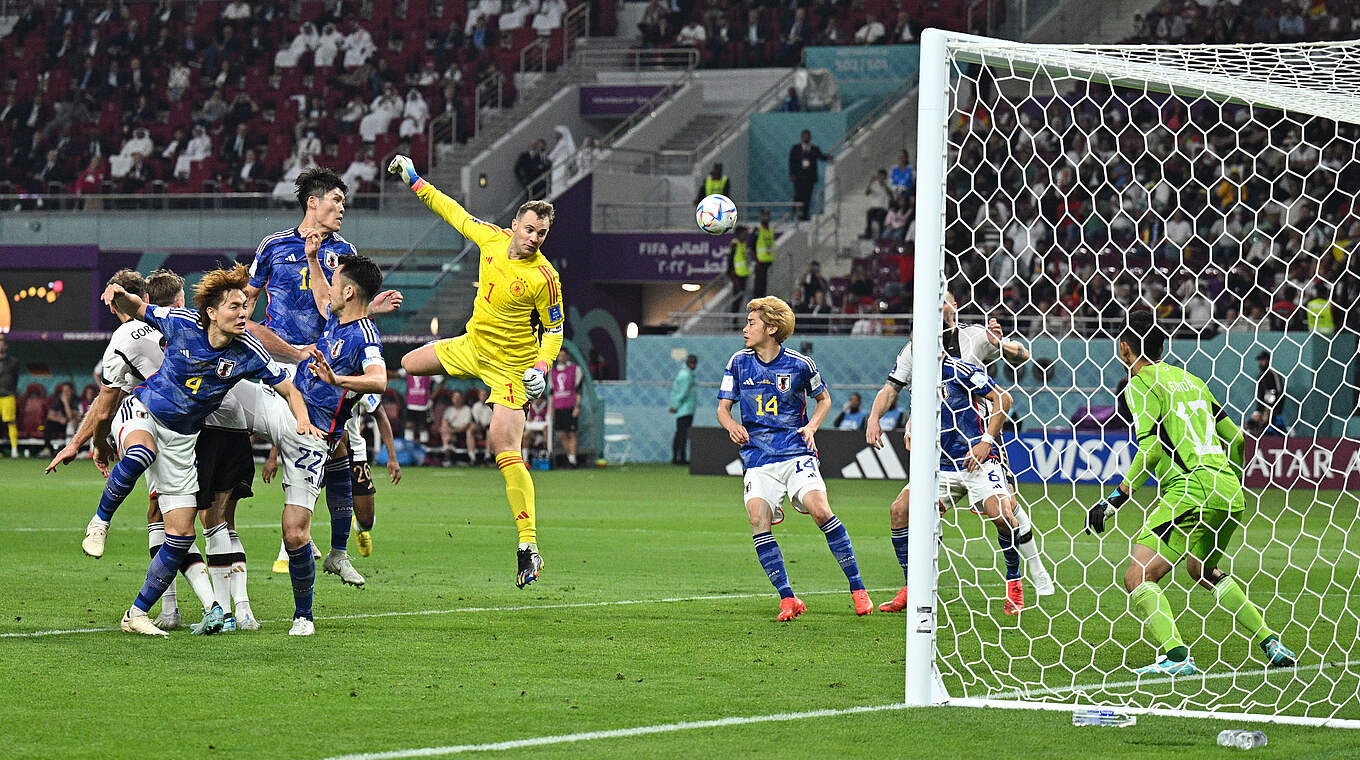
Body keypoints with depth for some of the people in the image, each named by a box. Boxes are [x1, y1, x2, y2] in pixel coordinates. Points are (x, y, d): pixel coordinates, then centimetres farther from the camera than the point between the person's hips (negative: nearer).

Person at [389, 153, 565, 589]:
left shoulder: (544, 279, -21)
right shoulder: (492, 239, -7)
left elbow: (554, 329, -10)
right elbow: (455, 213, 9)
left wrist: (542, 367, -24)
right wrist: (416, 182, 15)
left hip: (511, 367, -6)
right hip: (472, 346, 6)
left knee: (505, 451, -17)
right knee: (409, 364, 18)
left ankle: (529, 547, -18)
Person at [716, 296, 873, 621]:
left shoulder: (799, 364, 0)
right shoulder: (739, 362, 5)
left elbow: (824, 398, 16)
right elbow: (723, 407, 13)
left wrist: (811, 427, -2)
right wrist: (732, 426, -10)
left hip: (796, 451, -2)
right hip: (757, 457, 2)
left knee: (820, 510, -22)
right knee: (757, 518, -21)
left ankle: (857, 588, -9)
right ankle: (787, 599, -15)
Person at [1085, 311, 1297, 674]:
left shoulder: (1141, 385, 0)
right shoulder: (1191, 381, 22)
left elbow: (1151, 450, -13)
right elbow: (1236, 438, 25)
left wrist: (1116, 498, -11)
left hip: (1190, 490, -8)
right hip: (1230, 494, 8)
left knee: (1137, 578, -9)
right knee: (1204, 570, 31)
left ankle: (1176, 655, -28)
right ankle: (1272, 644, 26)